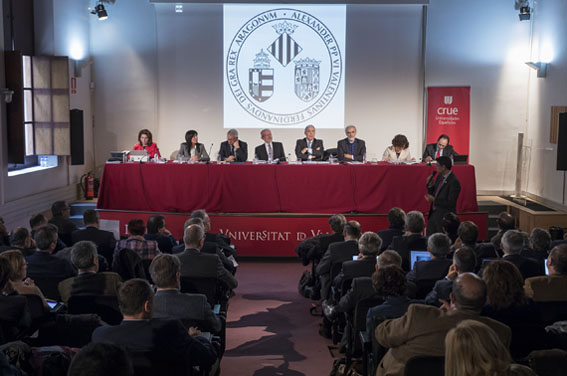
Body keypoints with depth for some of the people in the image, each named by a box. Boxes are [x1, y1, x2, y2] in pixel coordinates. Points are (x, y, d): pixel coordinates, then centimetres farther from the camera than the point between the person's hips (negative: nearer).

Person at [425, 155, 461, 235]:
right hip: (433, 214, 8)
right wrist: (430, 185, -2)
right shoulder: (440, 177, 7)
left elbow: (450, 203, -21)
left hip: (445, 217, -8)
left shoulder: (454, 182, -19)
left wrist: (434, 200, -20)